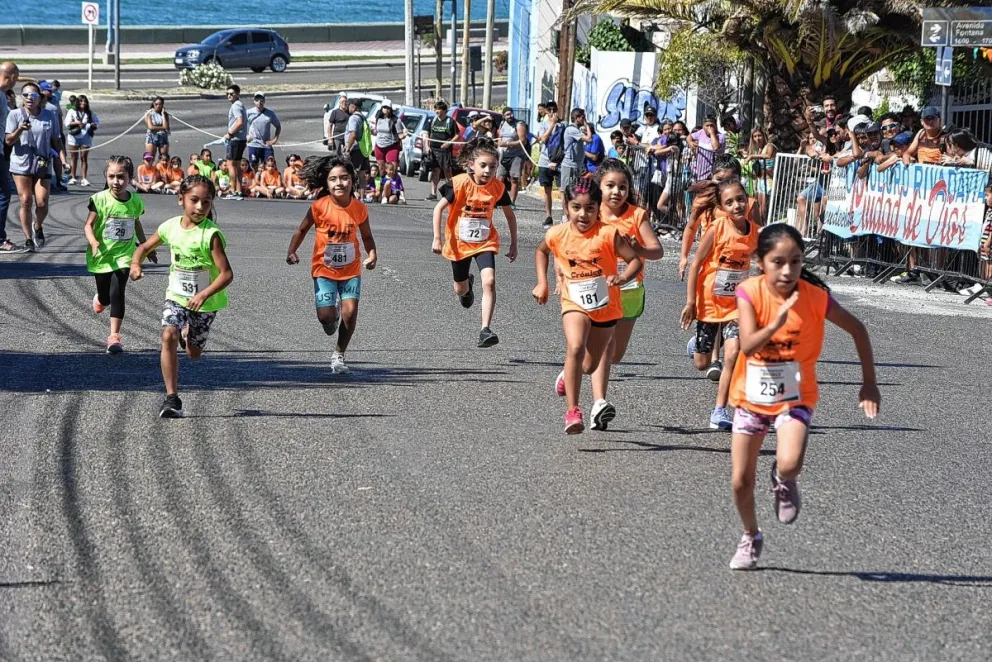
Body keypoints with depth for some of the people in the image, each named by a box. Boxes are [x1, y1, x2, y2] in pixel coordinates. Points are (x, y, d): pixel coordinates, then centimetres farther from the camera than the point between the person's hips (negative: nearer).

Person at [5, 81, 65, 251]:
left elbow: (56, 141, 10)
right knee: (26, 202, -5)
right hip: (21, 165, -1)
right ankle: (28, 239, 4)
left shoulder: (50, 116, 4)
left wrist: (63, 159, -2)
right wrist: (20, 130, -23)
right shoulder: (15, 115, -1)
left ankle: (37, 227, 25)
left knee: (42, 203, -6)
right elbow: (8, 141, -5)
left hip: (43, 165, 1)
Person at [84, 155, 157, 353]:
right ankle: (100, 298, 55)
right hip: (101, 256, 0)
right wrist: (93, 242, -31)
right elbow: (88, 225, -12)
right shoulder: (100, 199, -14)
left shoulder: (135, 201, -4)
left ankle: (114, 335, -10)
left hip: (123, 256, 0)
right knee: (105, 298, 16)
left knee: (117, 294, -13)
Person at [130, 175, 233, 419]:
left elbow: (227, 273, -23)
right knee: (168, 336, -23)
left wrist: (204, 295, -35)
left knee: (193, 353, 12)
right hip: (176, 297, 2)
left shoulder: (211, 235, -21)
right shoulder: (171, 227, -6)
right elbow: (145, 246, 12)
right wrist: (135, 263, -8)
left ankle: (189, 335, 52)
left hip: (206, 302, -2)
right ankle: (171, 398, -21)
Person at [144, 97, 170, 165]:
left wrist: (163, 114, -6)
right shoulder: (149, 113, -1)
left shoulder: (165, 114, 6)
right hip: (152, 137, -3)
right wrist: (162, 127, -7)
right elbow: (150, 127, -11)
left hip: (163, 138, 3)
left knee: (164, 159, 1)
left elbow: (166, 126, -9)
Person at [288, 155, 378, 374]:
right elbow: (302, 229, 1)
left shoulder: (359, 209, -8)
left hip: (351, 269, 1)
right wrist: (292, 251, -12)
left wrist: (372, 255, -12)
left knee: (350, 311, -10)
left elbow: (367, 236, 6)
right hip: (324, 269, -1)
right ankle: (333, 313, 32)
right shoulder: (319, 207, -14)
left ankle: (339, 354, 11)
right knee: (325, 316, -8)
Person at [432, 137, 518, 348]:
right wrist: (437, 239, -17)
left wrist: (514, 244, 7)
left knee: (489, 281, -23)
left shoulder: (498, 188, -11)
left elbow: (509, 215, 4)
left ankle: (485, 330, -24)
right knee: (460, 289, 16)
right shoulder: (459, 184, -19)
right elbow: (439, 208, -12)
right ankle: (467, 286, 57)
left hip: (485, 242, 0)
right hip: (459, 243, 0)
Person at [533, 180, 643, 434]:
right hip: (575, 304, -1)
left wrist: (622, 278, -34)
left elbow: (635, 260, -16)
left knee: (591, 364, 15)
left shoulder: (608, 234, -18)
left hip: (606, 306, 1)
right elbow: (541, 252, 13)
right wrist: (542, 283, 6)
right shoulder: (557, 235, -9)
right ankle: (572, 411, -23)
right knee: (575, 348, -27)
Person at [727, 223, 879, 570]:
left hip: (795, 398, -2)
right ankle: (750, 538, 35)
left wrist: (869, 383, -4)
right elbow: (748, 345, -29)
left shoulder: (815, 297, -18)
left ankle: (783, 481, 10)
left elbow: (857, 329, -3)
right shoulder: (750, 292, -18)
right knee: (740, 482, 6)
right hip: (751, 397, 2)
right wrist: (777, 322, -46)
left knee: (789, 463, -28)